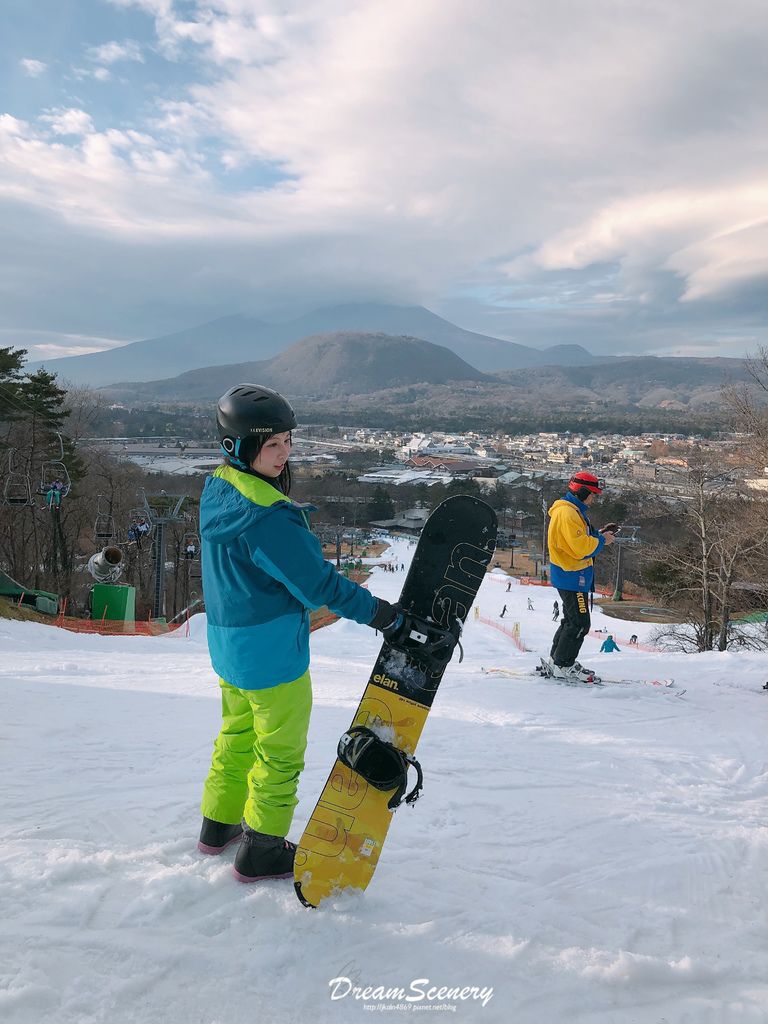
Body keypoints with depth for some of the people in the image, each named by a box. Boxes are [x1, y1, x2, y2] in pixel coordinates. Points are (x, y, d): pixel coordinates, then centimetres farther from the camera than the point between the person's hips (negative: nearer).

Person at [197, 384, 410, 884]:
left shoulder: (217, 492, 0)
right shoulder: (267, 516, -29)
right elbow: (319, 583, -26)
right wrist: (382, 614, -16)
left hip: (228, 644, 9)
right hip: (273, 652, -9)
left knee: (238, 735, 26)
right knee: (280, 752, 10)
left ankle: (220, 824, 42)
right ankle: (262, 850, 24)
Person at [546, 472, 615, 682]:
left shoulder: (574, 511, 16)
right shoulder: (567, 513, -20)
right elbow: (579, 548, -26)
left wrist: (599, 534, 5)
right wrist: (602, 540, -12)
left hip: (571, 575, 11)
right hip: (572, 576, -11)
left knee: (572, 619, 19)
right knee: (579, 623, -6)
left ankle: (557, 659, 29)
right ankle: (563, 666, 3)